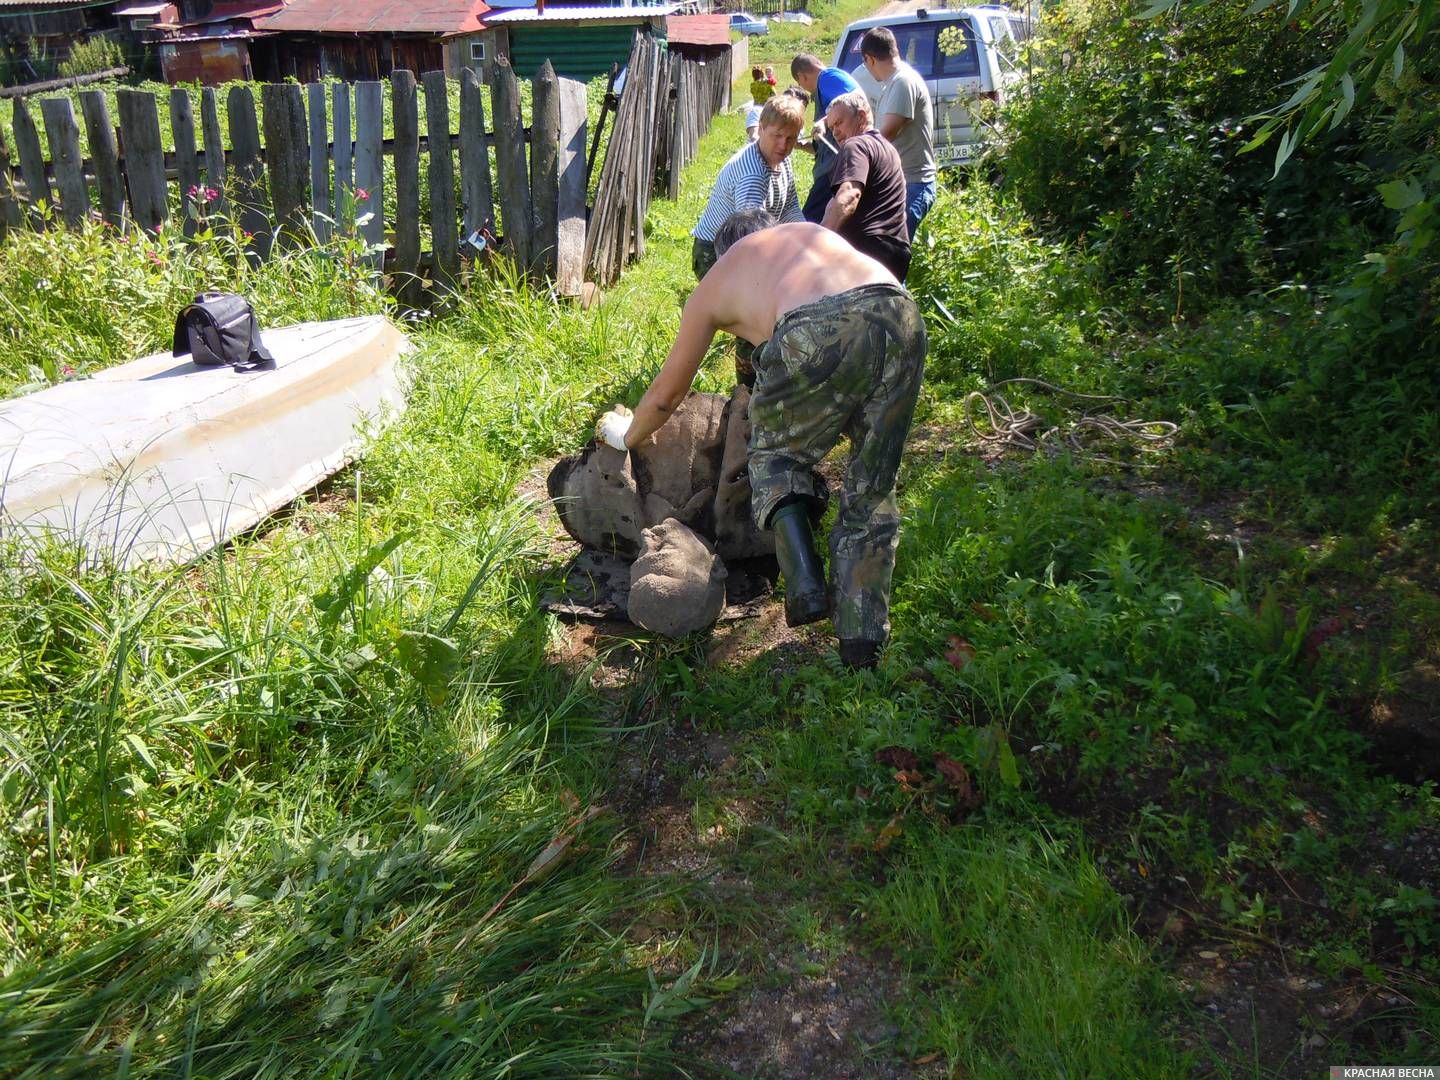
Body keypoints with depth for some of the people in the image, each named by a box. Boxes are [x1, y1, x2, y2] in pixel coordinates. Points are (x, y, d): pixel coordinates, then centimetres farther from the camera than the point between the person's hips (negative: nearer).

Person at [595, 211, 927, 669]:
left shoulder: (715, 282, 28)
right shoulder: (813, 231, 39)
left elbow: (666, 395, 36)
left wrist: (626, 436, 55)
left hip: (817, 333, -3)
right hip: (902, 317, 4)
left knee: (776, 456, 22)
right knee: (871, 489, 16)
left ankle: (803, 579, 0)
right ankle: (862, 638, 16)